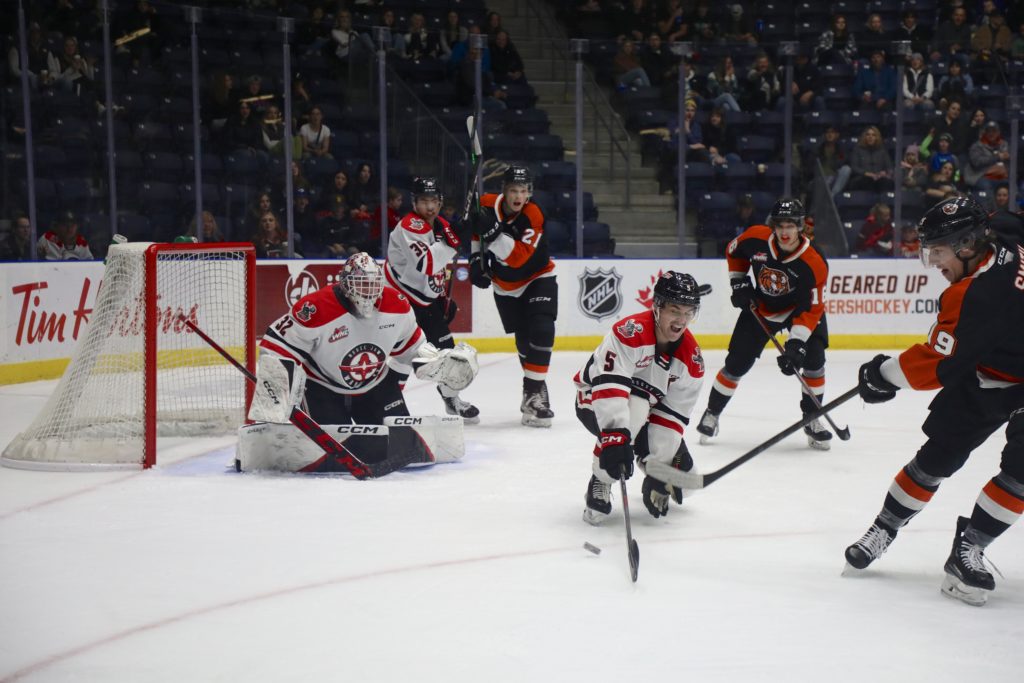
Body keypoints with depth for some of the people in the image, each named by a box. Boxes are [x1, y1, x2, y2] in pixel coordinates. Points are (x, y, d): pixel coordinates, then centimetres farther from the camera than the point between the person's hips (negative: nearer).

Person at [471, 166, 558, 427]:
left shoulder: (533, 216, -26)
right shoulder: (487, 204, -15)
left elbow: (518, 257, -36)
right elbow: (476, 230, 9)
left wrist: (496, 232, -46)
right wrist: (476, 258, 0)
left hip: (537, 278, -3)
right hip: (505, 286, 3)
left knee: (541, 331, -20)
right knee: (524, 340, 6)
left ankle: (533, 391, -13)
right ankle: (534, 385, 27)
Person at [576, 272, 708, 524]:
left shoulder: (691, 357, -15)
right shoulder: (630, 332, -33)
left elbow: (673, 415, -14)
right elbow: (608, 385, -43)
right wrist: (615, 437, -54)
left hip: (647, 408, 6)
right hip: (594, 400, -6)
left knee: (682, 474, -3)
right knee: (636, 406, -40)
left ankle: (653, 482, 36)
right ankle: (600, 484, -22)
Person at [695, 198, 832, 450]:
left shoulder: (814, 264, -31)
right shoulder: (755, 238, -23)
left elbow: (810, 309, -29)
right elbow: (734, 252, 2)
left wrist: (795, 344, -37)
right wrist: (739, 283, -5)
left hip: (799, 309, -2)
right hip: (760, 307, 2)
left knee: (813, 359, -18)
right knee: (736, 364, 1)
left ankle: (812, 420, 1)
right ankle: (712, 413, 21)